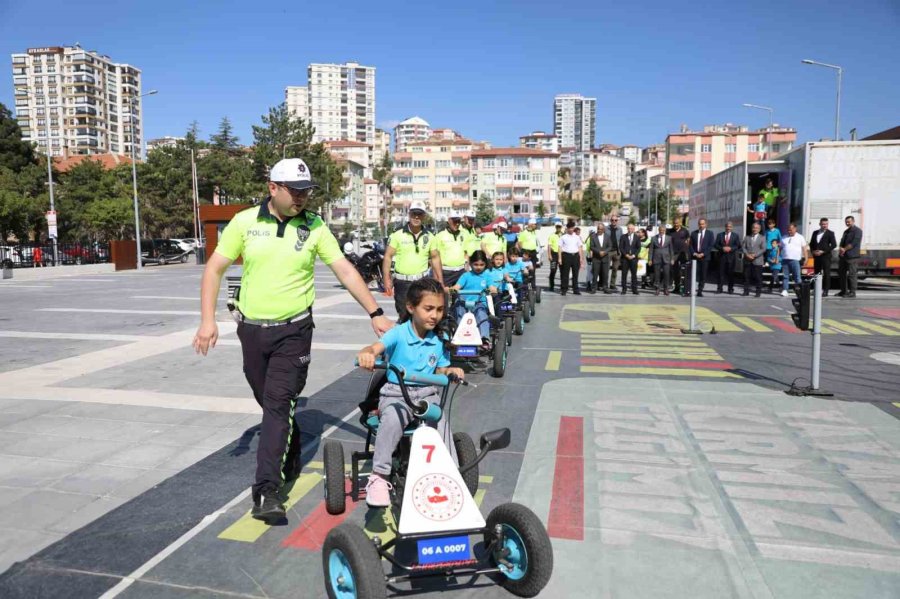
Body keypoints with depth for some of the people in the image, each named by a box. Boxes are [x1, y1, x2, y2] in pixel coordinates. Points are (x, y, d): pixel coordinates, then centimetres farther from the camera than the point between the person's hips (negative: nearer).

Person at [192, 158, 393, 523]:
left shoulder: (314, 227, -3)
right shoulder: (244, 222, -2)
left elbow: (345, 270, -4)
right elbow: (215, 269, 1)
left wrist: (376, 314, -10)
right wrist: (208, 319, -8)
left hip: (293, 331, -2)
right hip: (251, 329, 2)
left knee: (279, 405, -8)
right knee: (270, 402, 16)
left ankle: (268, 489, -5)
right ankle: (290, 452, 43)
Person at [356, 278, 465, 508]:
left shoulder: (440, 340, 5)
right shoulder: (399, 334, -8)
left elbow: (439, 371, 12)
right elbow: (376, 347, -25)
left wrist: (450, 371, -11)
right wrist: (366, 354, -50)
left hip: (427, 393, 3)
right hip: (396, 393, -3)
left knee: (441, 420, -27)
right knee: (392, 418, -35)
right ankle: (379, 477, -23)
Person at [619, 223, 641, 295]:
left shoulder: (637, 237, 10)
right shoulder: (623, 237, 8)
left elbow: (639, 248, 6)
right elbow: (620, 247, 2)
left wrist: (634, 255, -8)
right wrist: (626, 255, -10)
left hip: (633, 258, 0)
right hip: (625, 258, 0)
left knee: (634, 274, 0)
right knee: (624, 274, -2)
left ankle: (634, 289, 4)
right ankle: (624, 289, 3)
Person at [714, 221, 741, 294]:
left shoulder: (736, 236, 8)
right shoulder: (720, 235, 10)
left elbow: (738, 246, 1)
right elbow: (716, 245, 4)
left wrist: (730, 248, -14)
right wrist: (722, 248, -14)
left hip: (731, 257, 0)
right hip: (722, 256, 0)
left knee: (731, 273, 3)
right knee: (721, 272, -2)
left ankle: (730, 289, 10)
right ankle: (719, 288, 0)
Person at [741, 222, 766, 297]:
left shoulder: (762, 238, 8)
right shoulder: (747, 237, 15)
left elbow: (763, 249, -2)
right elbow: (743, 247, 6)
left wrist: (755, 255, -13)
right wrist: (747, 254, -11)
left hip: (757, 261, -2)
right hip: (747, 260, 2)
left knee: (758, 277, -2)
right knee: (746, 276, 2)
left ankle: (758, 292, 4)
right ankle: (746, 291, 9)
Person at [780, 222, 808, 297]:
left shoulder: (800, 237, 6)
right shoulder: (784, 238, 15)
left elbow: (804, 248, 3)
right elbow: (780, 248, 16)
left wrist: (806, 259, -5)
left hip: (795, 260, -3)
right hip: (785, 259, 3)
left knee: (797, 276, -3)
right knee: (785, 276, 2)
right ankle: (784, 290, 5)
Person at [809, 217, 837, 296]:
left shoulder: (830, 233, 0)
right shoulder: (815, 233, 14)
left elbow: (834, 245, -8)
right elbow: (811, 243, 18)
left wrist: (823, 251, -14)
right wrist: (813, 251, -1)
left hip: (826, 256, -5)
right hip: (816, 256, 5)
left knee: (826, 274, -3)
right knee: (817, 273, 7)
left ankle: (825, 291, -1)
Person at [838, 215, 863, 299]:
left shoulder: (857, 231, -4)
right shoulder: (846, 231, 19)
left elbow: (854, 243, -14)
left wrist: (844, 249, -9)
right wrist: (840, 249, -5)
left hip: (852, 256, -8)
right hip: (843, 256, 8)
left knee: (851, 274, -7)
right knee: (841, 273, 10)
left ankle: (852, 292, -4)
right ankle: (844, 291, 19)